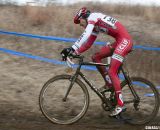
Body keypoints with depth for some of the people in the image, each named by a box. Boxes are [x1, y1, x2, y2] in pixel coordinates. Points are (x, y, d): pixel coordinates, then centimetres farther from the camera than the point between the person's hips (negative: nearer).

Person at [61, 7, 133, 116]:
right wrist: (75, 52, 12)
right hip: (119, 42, 10)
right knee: (96, 57, 11)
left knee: (112, 72, -13)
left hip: (125, 40, -10)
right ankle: (109, 84, 14)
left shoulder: (92, 17, -7)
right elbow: (88, 44, 23)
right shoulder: (95, 26, 22)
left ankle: (120, 105, -13)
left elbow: (85, 35, -22)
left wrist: (72, 49, -27)